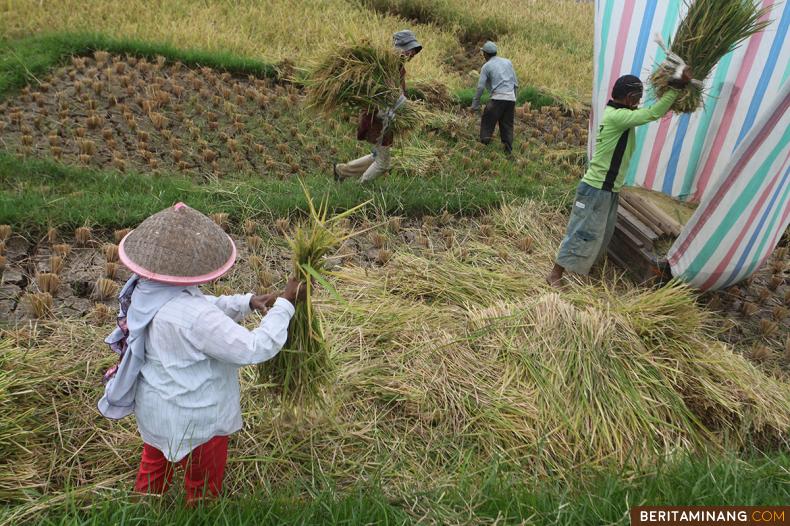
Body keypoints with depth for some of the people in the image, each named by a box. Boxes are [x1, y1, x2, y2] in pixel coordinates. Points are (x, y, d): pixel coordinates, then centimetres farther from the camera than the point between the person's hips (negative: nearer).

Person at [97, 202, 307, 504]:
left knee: (155, 467, 35)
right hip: (193, 421, -8)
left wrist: (248, 302, -8)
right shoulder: (193, 316, -39)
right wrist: (285, 305, -25)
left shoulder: (146, 288, -12)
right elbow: (256, 349, -34)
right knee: (203, 489, 20)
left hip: (154, 407, 9)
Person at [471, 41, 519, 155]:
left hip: (498, 98, -5)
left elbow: (480, 87, -3)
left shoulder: (486, 66, 2)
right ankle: (508, 152, 7)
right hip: (511, 98, 5)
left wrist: (475, 104, 2)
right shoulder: (508, 62, 16)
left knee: (487, 122, 6)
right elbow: (516, 83, 16)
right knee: (507, 126, 10)